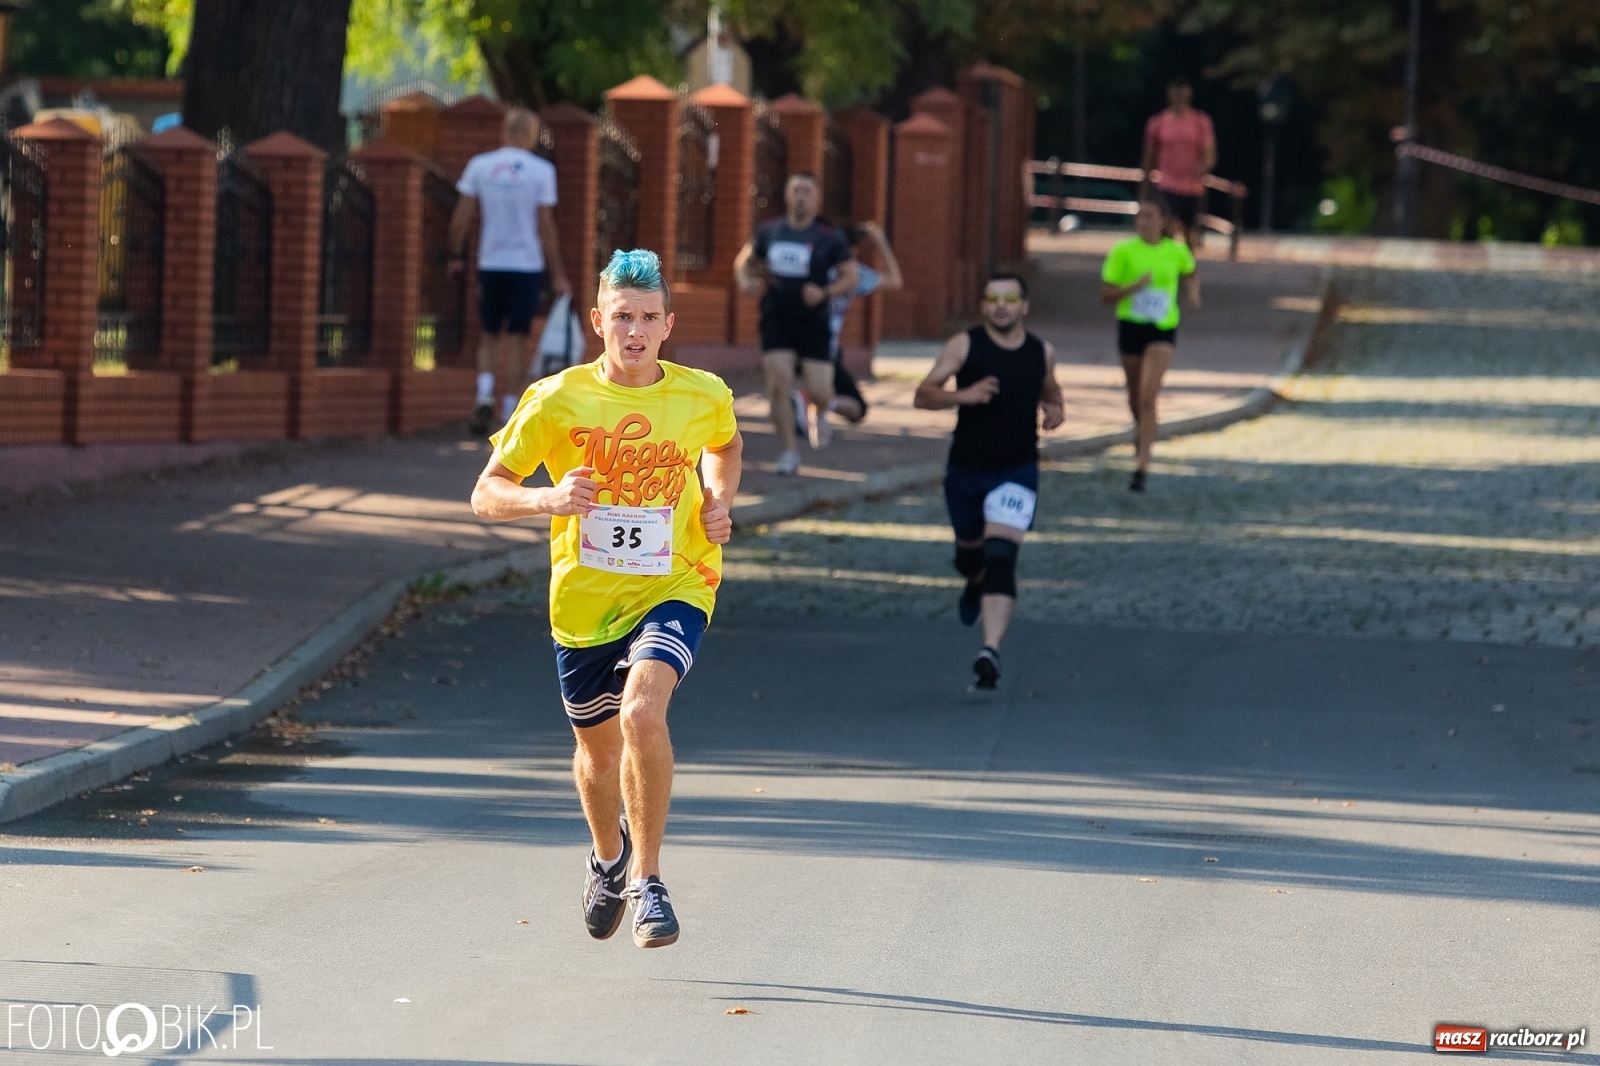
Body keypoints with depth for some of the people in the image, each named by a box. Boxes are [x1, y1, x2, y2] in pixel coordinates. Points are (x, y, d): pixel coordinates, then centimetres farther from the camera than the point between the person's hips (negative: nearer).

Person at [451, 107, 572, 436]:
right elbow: (545, 227, -6)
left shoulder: (479, 166, 0)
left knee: (489, 335, 14)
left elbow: (461, 219, 0)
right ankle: (509, 415, 3)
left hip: (490, 263, 2)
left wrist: (457, 255, 15)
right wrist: (557, 276, -1)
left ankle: (485, 395, -8)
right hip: (528, 264, -2)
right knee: (516, 338, 4)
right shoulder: (541, 171, -6)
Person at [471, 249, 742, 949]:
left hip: (674, 589, -2)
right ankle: (609, 856, 51)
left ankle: (646, 880, -15)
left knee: (642, 713, -28)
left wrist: (719, 501, 0)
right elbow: (486, 495, -8)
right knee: (597, 749, 17)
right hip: (584, 600, 2)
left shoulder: (704, 397, -5)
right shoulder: (556, 401, -11)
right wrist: (547, 500, -28)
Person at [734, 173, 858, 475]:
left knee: (819, 391, -6)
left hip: (814, 324, -2)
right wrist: (744, 280, -3)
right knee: (779, 383, -12)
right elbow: (744, 260, 19)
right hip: (776, 322, 2)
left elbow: (850, 277, -3)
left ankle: (818, 414, 34)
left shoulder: (830, 238, -4)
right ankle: (788, 452, 0)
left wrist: (825, 292, -21)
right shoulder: (769, 232, 5)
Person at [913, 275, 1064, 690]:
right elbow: (923, 395, -13)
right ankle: (975, 585, 59)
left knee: (1000, 558, -18)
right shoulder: (964, 345, -8)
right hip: (966, 469, 1)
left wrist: (1054, 409, 0)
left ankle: (991, 651, -27)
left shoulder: (1042, 352, 1)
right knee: (969, 553, 21)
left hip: (1017, 472, -1)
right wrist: (963, 395, -31)